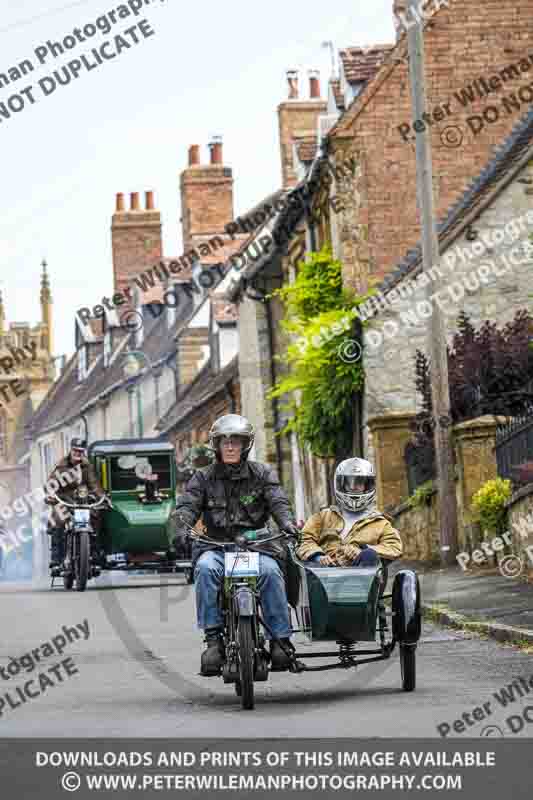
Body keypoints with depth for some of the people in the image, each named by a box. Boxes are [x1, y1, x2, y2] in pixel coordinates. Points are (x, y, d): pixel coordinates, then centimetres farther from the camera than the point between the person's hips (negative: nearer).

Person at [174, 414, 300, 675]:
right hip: (216, 545, 1)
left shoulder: (261, 474, 12)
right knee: (206, 568, -33)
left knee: (270, 570, -33)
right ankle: (213, 638, -30)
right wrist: (181, 529, -25)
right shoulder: (204, 477, 12)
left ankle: (280, 638, -25)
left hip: (256, 544, -1)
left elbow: (278, 501, -3)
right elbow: (187, 505, -2)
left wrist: (287, 523, -26)